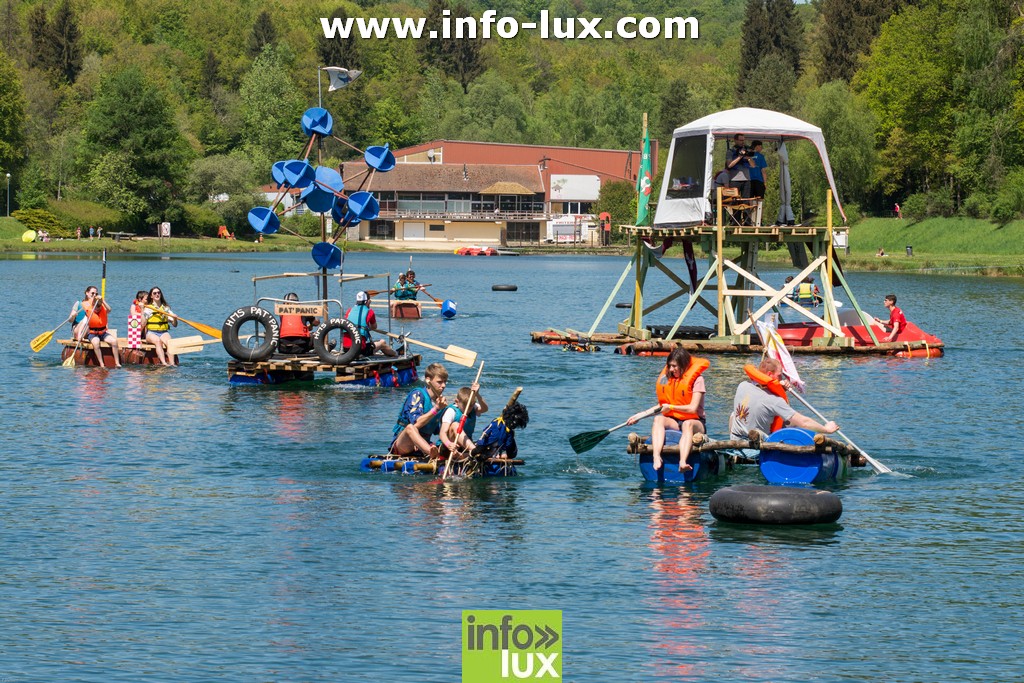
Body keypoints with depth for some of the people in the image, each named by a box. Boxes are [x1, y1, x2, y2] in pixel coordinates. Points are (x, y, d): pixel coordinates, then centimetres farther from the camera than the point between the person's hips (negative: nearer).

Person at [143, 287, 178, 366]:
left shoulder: (166, 308, 16)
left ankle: (172, 363, -45)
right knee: (158, 341, -36)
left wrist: (175, 318, -8)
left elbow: (175, 325, 13)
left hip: (164, 332, 2)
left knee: (168, 342, -32)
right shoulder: (148, 308, 6)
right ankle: (163, 363, -50)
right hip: (151, 333, -2)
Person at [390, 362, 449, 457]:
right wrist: (435, 409, -28)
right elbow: (416, 424, -22)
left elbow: (438, 431, 14)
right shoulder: (417, 395, -8)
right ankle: (432, 453, -66)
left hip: (423, 445, 8)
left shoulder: (440, 400, 12)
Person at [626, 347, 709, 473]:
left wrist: (671, 407, -10)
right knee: (658, 419, -27)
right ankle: (656, 457, -53)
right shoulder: (667, 379, 10)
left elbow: (693, 408, -15)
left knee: (688, 424, -39)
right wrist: (641, 415, 8)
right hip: (673, 421, 4)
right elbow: (662, 406, 16)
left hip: (694, 422, -4)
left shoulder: (696, 379, -6)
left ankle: (683, 462, -64)